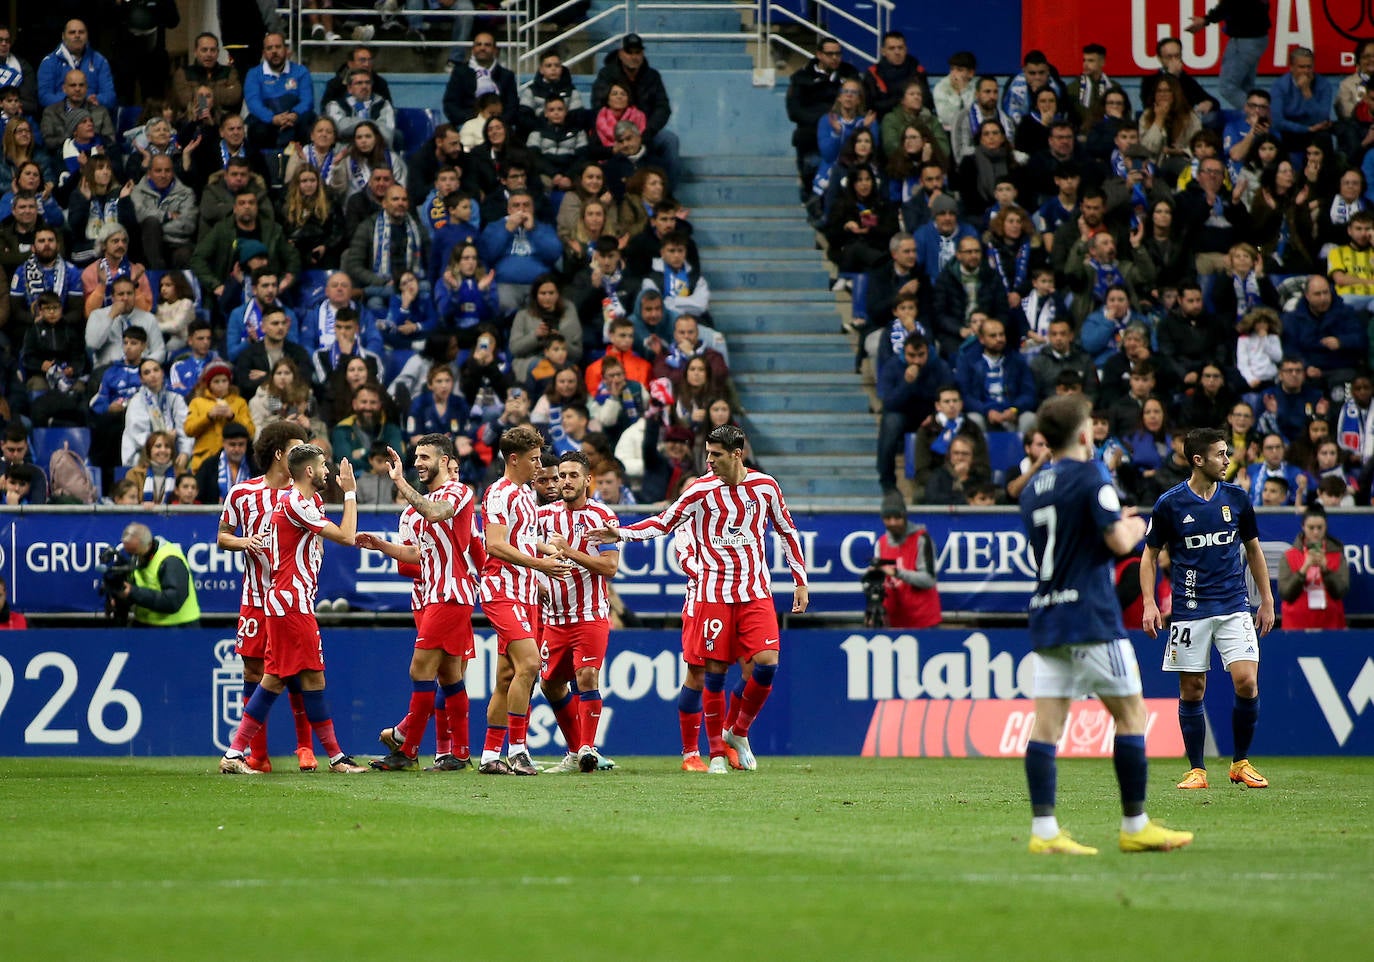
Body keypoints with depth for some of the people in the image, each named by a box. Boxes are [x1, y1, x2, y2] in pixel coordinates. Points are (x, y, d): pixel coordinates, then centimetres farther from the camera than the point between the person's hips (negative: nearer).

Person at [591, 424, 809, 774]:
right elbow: (663, 522, 2)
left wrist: (800, 581, 14)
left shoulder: (764, 486, 3)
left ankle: (739, 732, 11)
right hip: (715, 594, -1)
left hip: (756, 593, 1)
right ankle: (717, 753, 7)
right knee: (715, 670, -3)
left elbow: (787, 531, 14)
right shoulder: (701, 490, -2)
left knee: (766, 663, -12)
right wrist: (622, 534, -12)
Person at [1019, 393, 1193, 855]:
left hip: (1046, 618, 7)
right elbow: (1118, 542, -15)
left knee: (1047, 724, 0)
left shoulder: (1032, 490, 14)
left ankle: (1044, 830, -8)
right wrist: (1133, 527, 8)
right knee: (1130, 712, 4)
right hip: (1091, 618, -7)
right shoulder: (1090, 477, -9)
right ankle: (1135, 826, 5)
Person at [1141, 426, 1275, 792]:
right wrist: (1150, 604, -4)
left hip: (1234, 607, 2)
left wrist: (1267, 600, 14)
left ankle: (1241, 763, 6)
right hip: (1190, 608, -2)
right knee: (1192, 690, 1)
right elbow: (1150, 555, 6)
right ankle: (1197, 770, 12)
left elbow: (1253, 549, 17)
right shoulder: (1170, 504, -3)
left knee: (1246, 682, -11)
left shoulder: (1236, 498, 5)